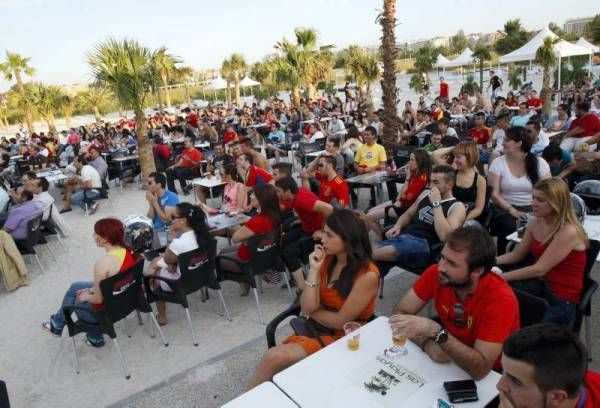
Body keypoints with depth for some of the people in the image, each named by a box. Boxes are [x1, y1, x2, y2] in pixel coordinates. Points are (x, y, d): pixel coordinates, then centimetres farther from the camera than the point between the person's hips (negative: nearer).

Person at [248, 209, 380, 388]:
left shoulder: (367, 275, -18)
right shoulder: (327, 260, -1)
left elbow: (341, 321, -15)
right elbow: (307, 307, -7)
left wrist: (313, 311, -2)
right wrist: (314, 269, -16)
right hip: (317, 328, 6)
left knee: (274, 358, -20)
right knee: (273, 357, -21)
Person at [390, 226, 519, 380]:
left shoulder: (500, 300, -29)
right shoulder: (436, 273, -18)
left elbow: (480, 369, -32)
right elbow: (399, 313, -13)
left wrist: (435, 331, -41)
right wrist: (428, 344, -29)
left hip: (491, 374, -3)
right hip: (449, 359, 4)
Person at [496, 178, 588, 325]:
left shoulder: (569, 232, -21)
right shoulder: (535, 223, 1)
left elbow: (539, 269, -24)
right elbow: (516, 255, 11)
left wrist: (501, 277, -25)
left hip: (562, 300, -6)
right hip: (540, 285, 7)